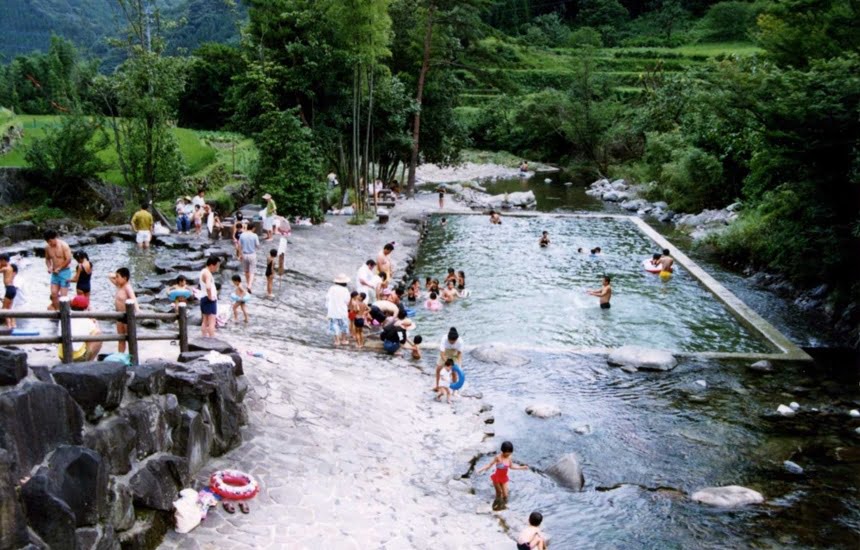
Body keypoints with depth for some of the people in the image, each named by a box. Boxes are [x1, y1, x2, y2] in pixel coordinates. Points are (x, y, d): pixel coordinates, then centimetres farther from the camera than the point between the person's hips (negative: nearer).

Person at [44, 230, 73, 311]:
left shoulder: (63, 245, -13)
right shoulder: (48, 248, 4)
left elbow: (68, 259, -17)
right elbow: (47, 259, 19)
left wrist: (59, 268, -14)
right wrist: (49, 267, -1)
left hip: (64, 272, -6)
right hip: (55, 273, 6)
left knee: (63, 294, -5)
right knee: (54, 293, -1)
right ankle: (57, 310, 8)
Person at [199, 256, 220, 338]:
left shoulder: (203, 271, 12)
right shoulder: (207, 273, -20)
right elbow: (208, 287, -37)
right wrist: (210, 296, -21)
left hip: (204, 298, 10)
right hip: (210, 300, -10)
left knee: (205, 321, 15)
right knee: (211, 322, -10)